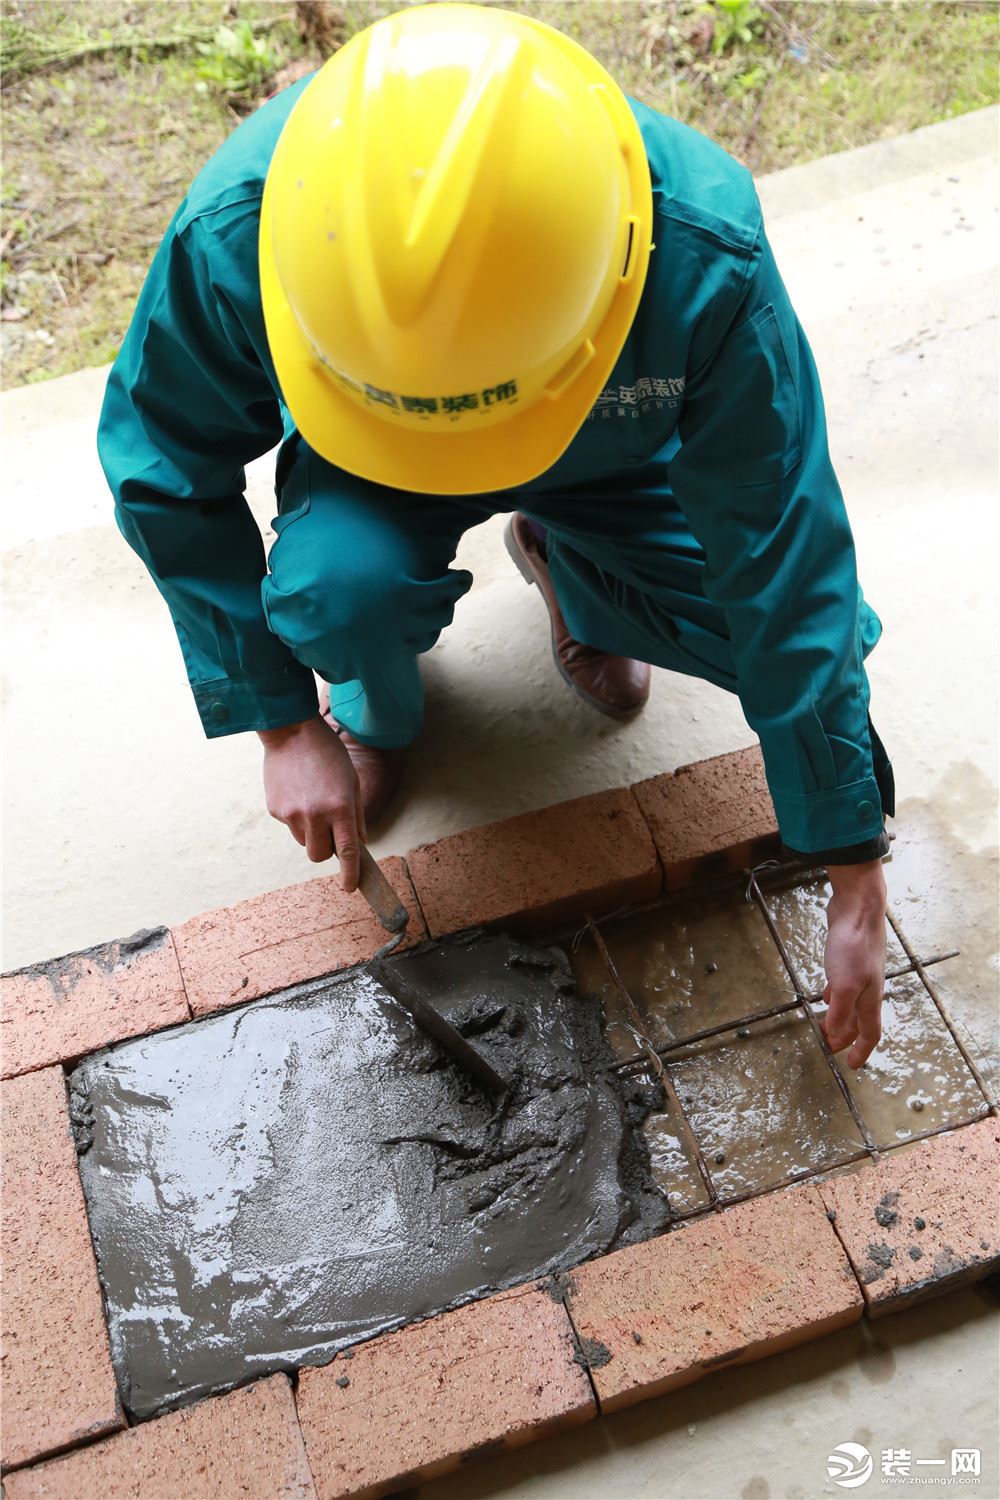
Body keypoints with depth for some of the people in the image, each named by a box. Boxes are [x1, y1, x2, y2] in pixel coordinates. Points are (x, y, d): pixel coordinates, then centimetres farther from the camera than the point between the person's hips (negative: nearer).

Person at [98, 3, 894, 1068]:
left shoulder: (707, 256, -38)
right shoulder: (234, 229, -36)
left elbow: (791, 569, -30)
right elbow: (167, 472, -16)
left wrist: (856, 883, -22)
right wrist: (281, 721, -16)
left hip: (618, 456, 1)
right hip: (355, 459, 0)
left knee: (790, 619, -16)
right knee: (335, 590, -33)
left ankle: (560, 560, 13)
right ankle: (376, 702, 6)